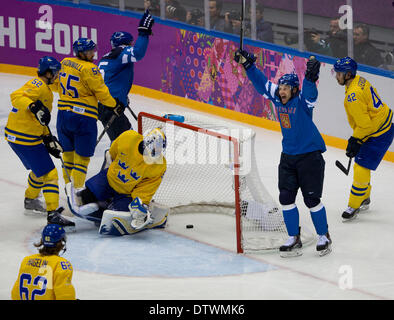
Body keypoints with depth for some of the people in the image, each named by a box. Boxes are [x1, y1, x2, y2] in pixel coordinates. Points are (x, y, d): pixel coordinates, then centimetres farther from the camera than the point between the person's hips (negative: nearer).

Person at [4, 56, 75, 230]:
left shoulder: (45, 88, 18)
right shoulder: (38, 85, -15)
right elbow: (17, 97, -31)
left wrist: (48, 138, 20)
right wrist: (34, 107, -44)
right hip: (24, 139, -11)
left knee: (39, 170, 30)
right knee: (49, 174, -10)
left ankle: (30, 201, 48)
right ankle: (53, 215, -12)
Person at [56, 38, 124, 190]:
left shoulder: (64, 63, 6)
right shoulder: (88, 68, -15)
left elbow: (56, 84, 21)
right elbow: (101, 92, -11)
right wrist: (115, 105, 3)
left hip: (63, 113, 7)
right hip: (83, 116, -7)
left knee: (68, 153, 18)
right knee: (82, 156, 1)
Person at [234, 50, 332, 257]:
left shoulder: (302, 100, -17)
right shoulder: (277, 98, 1)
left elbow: (310, 93, -39)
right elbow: (261, 83, 11)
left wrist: (311, 76, -57)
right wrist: (247, 65, 5)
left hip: (310, 156, -7)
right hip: (288, 156, 7)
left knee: (311, 199, -3)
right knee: (286, 197, 3)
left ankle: (324, 237, 14)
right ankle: (294, 240, 12)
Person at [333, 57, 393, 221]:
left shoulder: (353, 96, -28)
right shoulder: (360, 81, 3)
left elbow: (364, 124, -26)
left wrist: (355, 141, -12)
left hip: (378, 135, -11)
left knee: (361, 168, -6)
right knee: (360, 164, 22)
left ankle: (354, 206, 4)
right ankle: (364, 199, 38)